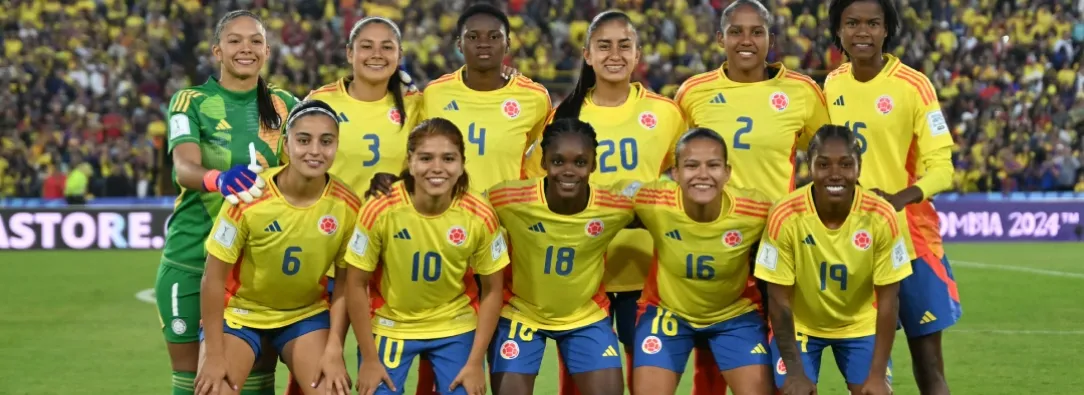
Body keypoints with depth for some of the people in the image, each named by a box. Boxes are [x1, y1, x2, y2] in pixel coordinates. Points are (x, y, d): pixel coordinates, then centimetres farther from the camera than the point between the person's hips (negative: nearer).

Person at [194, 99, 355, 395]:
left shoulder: (347, 205, -17)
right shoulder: (249, 197, -25)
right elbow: (214, 277, -18)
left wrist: (334, 351, -12)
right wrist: (214, 354, -18)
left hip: (307, 313, 2)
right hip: (238, 311, -2)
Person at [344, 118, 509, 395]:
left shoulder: (480, 216, -19)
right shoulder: (380, 210, -24)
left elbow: (492, 290, -6)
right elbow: (356, 284, -12)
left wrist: (475, 362, -7)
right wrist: (369, 358, -9)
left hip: (456, 329, 1)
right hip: (389, 327, -1)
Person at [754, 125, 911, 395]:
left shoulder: (881, 216, -24)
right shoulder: (785, 216, -27)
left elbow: (887, 299, -16)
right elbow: (779, 299, -18)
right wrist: (795, 371, -20)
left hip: (861, 325, 1)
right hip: (799, 325, -1)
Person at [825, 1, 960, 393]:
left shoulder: (913, 85, -11)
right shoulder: (832, 84, 4)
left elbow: (941, 166, -13)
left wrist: (899, 199, -30)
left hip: (910, 237, -4)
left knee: (928, 363, 0)